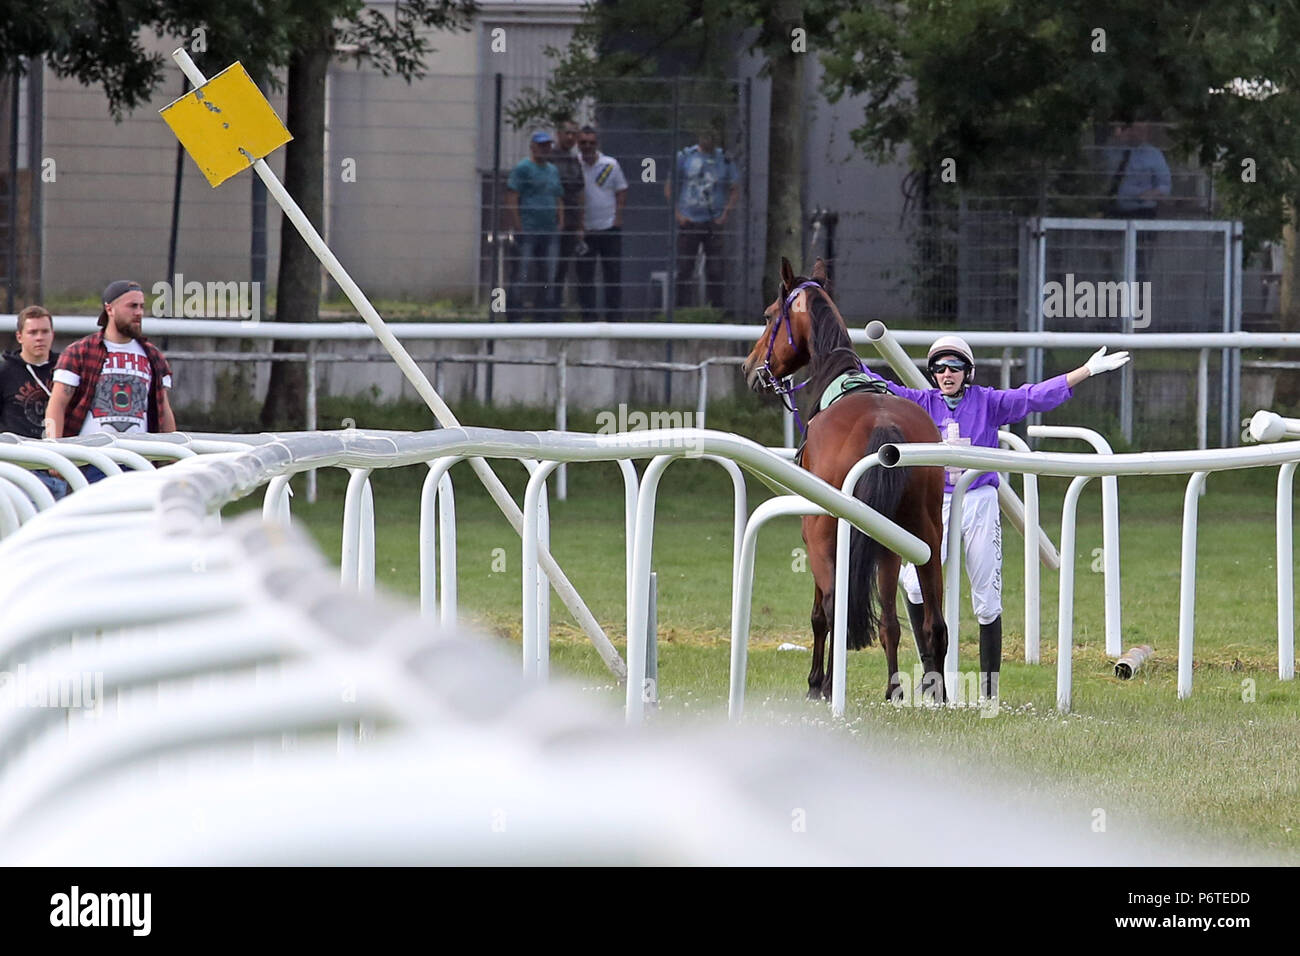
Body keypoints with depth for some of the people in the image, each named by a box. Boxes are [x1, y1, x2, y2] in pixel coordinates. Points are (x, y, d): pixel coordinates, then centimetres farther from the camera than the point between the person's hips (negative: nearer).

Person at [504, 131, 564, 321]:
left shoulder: (554, 170, 19)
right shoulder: (523, 168, -3)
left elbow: (559, 200, 24)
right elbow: (511, 200, -9)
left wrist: (560, 225, 12)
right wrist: (518, 228, -14)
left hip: (550, 233, 7)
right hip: (528, 232, -7)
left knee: (548, 276, 6)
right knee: (526, 276, -9)